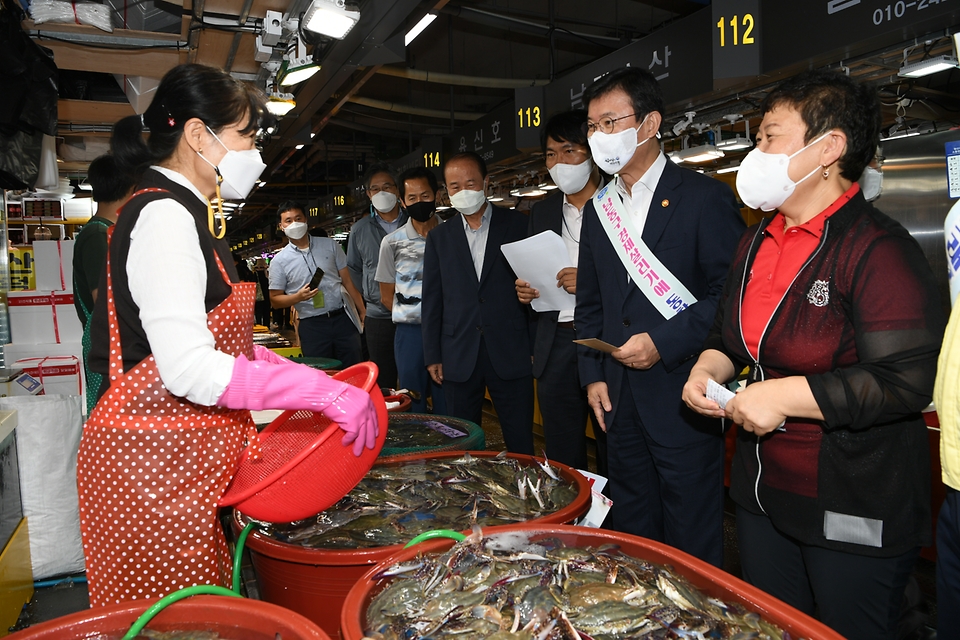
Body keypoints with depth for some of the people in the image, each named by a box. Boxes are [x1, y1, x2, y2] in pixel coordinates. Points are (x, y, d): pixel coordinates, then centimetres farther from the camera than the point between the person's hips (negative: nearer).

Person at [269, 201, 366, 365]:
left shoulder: (330, 245, 7)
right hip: (312, 326, -1)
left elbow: (348, 281, 9)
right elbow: (275, 300, 4)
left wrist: (363, 312, 4)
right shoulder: (279, 261, 2)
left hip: (343, 319, 1)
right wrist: (298, 296, -15)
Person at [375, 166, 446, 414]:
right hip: (410, 332, 0)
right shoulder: (392, 242, 3)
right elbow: (387, 296, 9)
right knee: (413, 407, 9)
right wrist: (412, 315, 2)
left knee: (449, 405, 6)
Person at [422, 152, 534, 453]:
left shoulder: (518, 224, 3)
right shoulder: (439, 237, 10)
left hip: (511, 353, -2)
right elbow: (432, 300, 10)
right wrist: (432, 356, 6)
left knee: (521, 446, 3)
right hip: (459, 357, 3)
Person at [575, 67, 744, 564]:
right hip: (619, 401, 6)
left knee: (691, 546, 6)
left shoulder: (705, 198, -6)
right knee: (632, 538, 18)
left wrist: (663, 343, -17)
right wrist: (593, 374, 7)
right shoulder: (598, 209, 13)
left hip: (682, 399, -6)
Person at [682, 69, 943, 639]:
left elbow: (907, 382, -26)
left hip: (853, 514, -7)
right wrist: (709, 368, -1)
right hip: (762, 494, 8)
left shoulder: (878, 249, -19)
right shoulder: (758, 242, 6)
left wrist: (784, 396, -24)